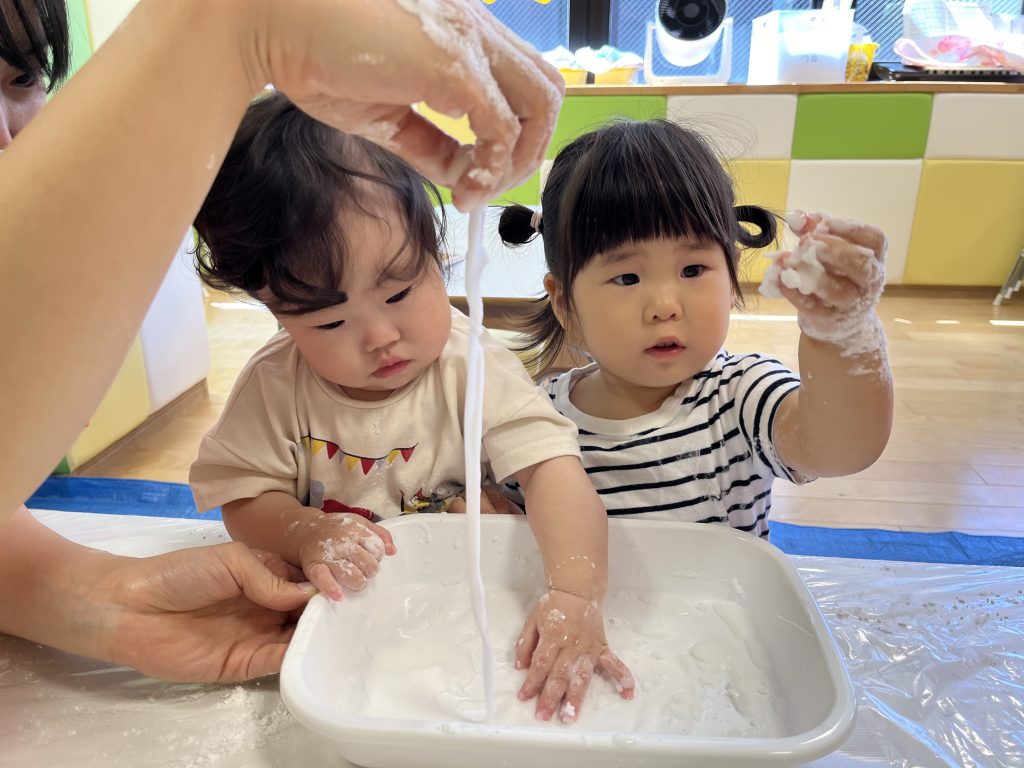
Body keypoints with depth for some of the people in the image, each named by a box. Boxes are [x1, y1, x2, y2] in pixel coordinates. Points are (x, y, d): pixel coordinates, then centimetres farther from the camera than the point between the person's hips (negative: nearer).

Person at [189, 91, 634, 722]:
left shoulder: (474, 366, -15)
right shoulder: (274, 387, -9)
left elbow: (552, 468, -23)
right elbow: (245, 502, -5)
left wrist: (576, 595, -38)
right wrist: (307, 533, -28)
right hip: (339, 620, 2)